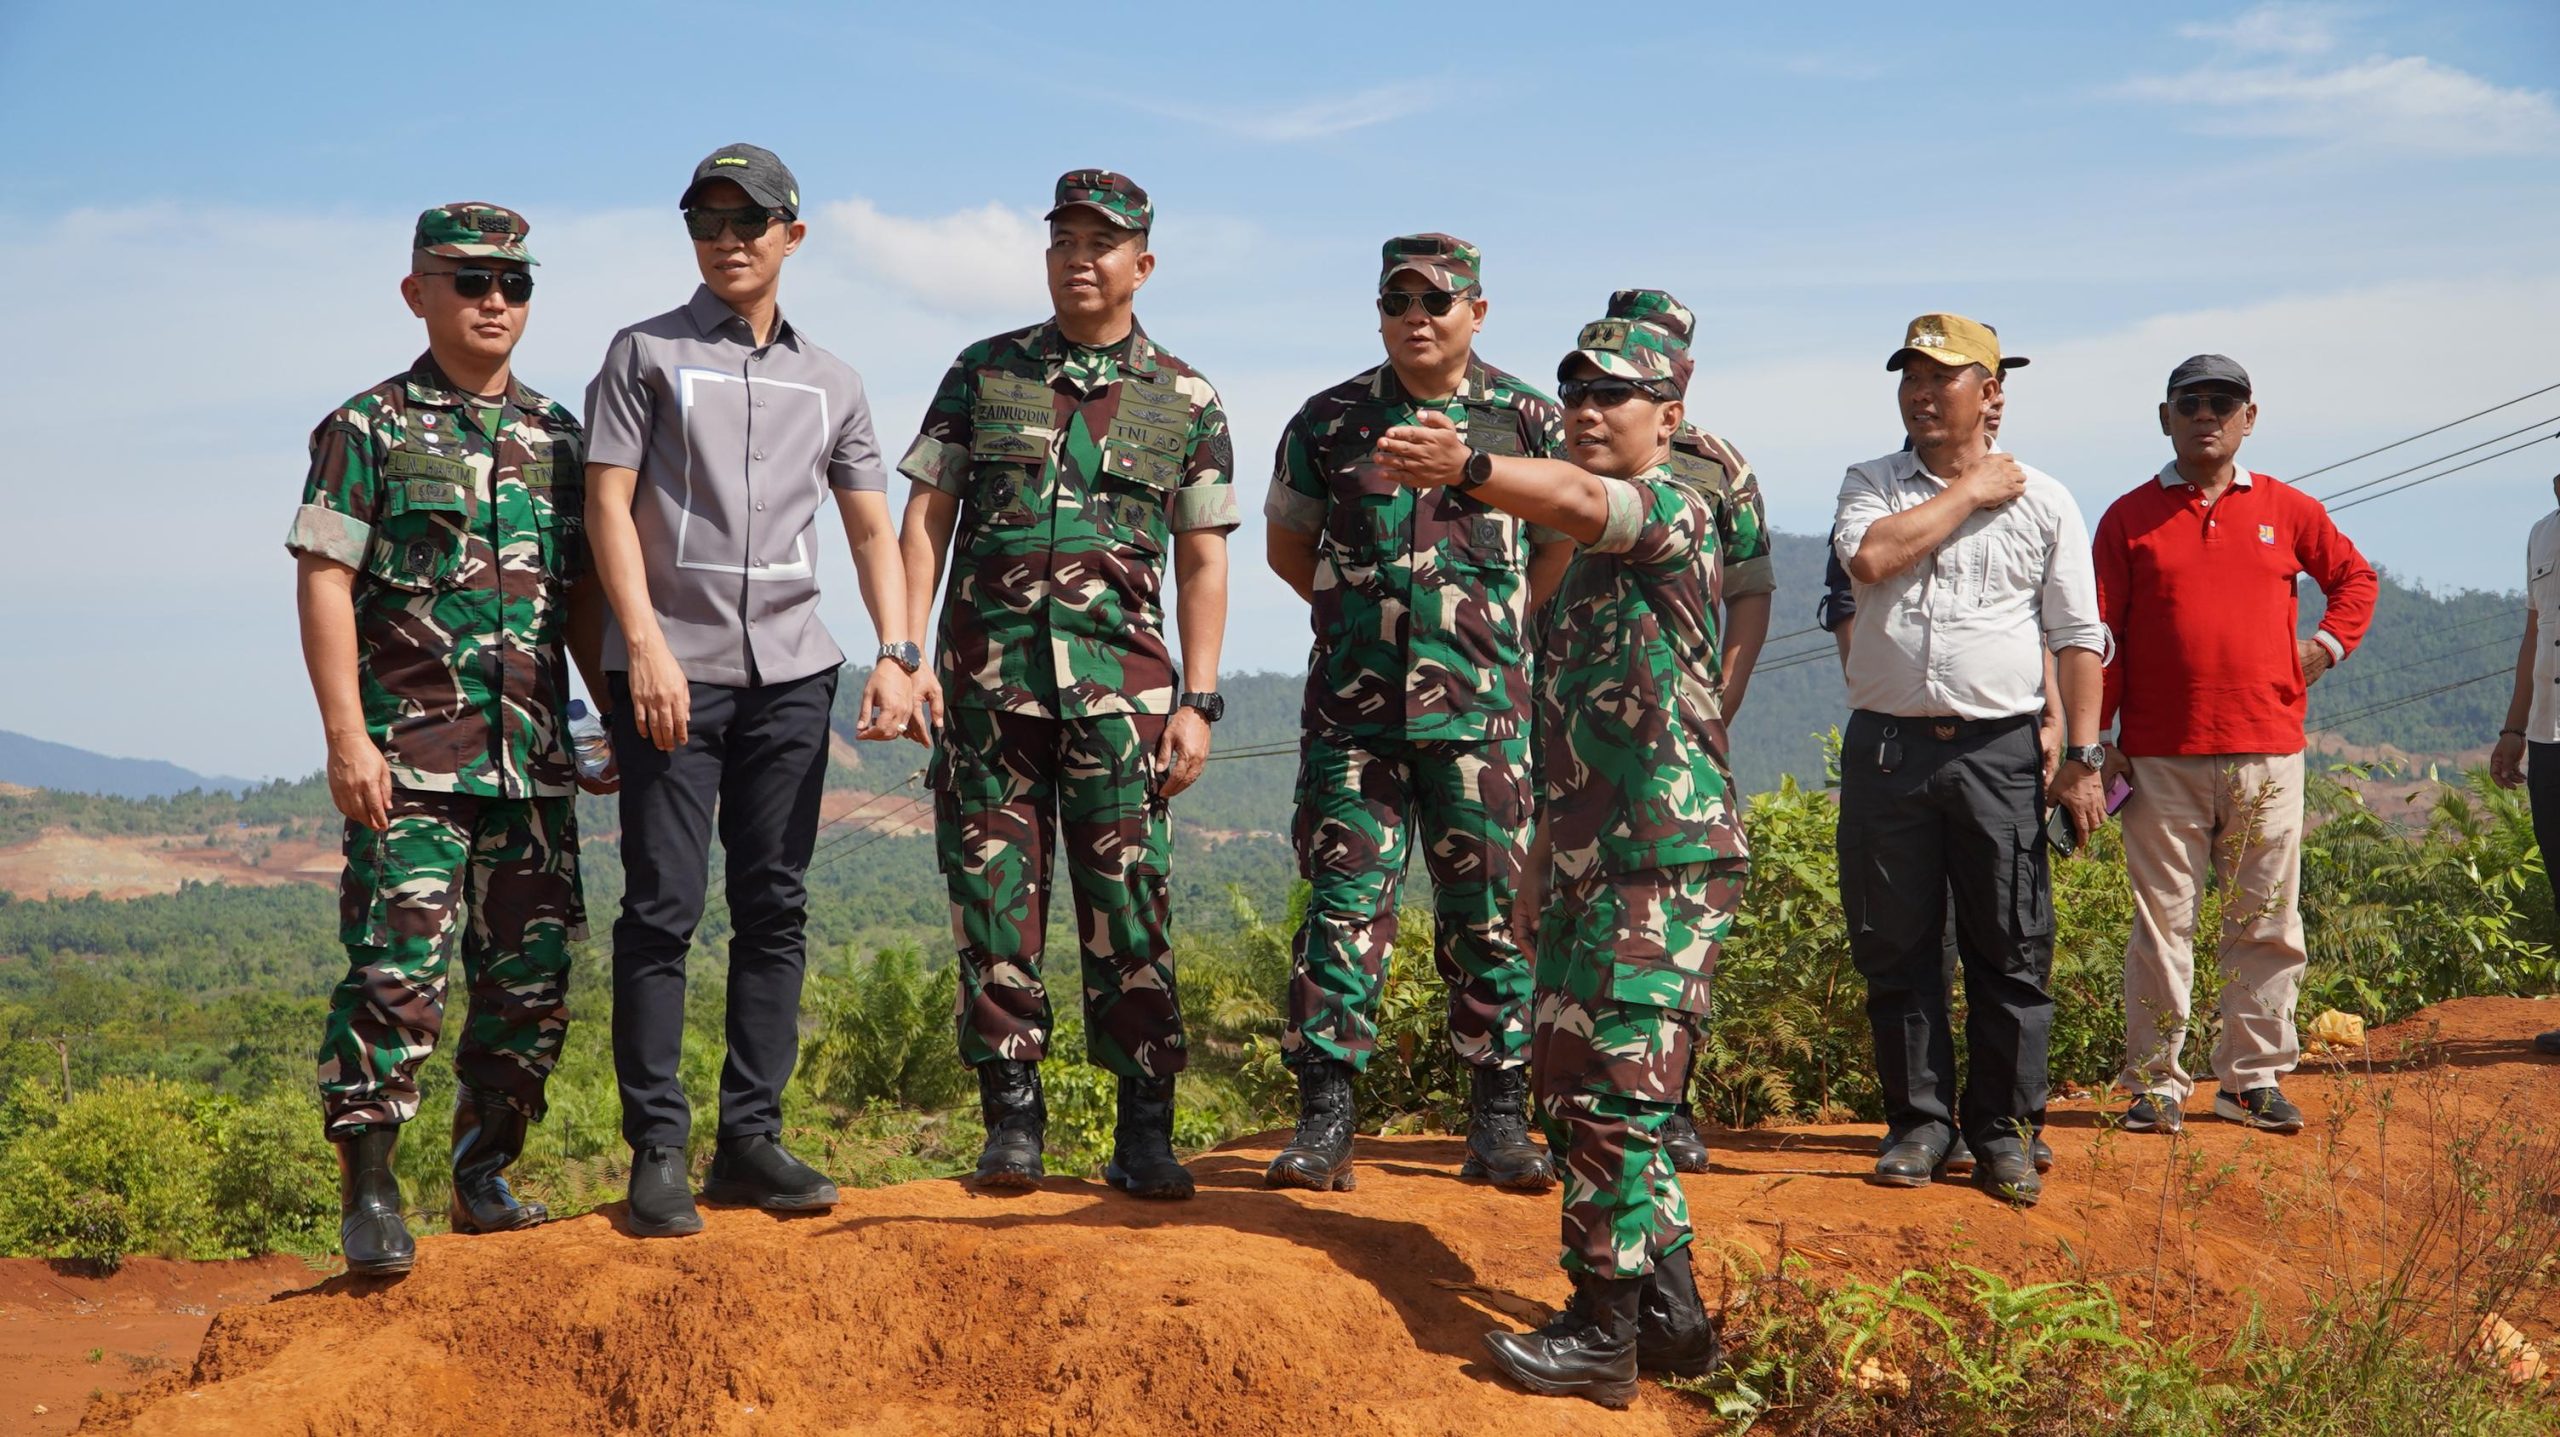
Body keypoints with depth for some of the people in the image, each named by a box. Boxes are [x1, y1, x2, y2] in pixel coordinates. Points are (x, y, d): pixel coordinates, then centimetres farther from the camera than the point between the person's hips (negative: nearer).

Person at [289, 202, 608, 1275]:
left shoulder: (558, 438, 15)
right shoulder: (368, 429, 1)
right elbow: (324, 583, -5)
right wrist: (346, 735, -13)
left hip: (534, 758, 5)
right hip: (411, 755, -5)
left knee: (531, 980, 7)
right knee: (398, 969, -10)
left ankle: (483, 1175, 20)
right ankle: (369, 1195, -2)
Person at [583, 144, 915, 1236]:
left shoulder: (829, 381, 17)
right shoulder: (646, 353, 6)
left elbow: (871, 528, 14)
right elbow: (609, 505, -2)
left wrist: (897, 653, -1)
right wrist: (646, 643, -14)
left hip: (791, 671, 4)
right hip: (671, 667, -4)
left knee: (775, 907, 5)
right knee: (664, 908, -5)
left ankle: (751, 1136, 12)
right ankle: (657, 1151, 0)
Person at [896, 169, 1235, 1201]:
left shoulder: (1187, 403, 9)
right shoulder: (982, 373, 11)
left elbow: (1203, 564, 8)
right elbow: (926, 517, 8)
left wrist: (1196, 701, 0)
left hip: (1119, 680, -1)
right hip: (986, 676, 1)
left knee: (1128, 903, -2)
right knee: (995, 893, 2)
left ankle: (1145, 1127, 5)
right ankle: (1011, 1115, 11)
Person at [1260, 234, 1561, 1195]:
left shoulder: (1529, 420, 4)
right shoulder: (1329, 421, 7)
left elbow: (1566, 545, 16)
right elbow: (1287, 545, 18)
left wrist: (1494, 628, 12)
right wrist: (1366, 617, 13)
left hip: (1482, 709, 0)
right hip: (1353, 708, 1)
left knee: (1489, 914, 4)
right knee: (1344, 906, -2)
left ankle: (1499, 1122, 14)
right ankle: (1325, 1121, 4)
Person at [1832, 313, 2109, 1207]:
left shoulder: (2043, 501, 8)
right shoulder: (1872, 486, 10)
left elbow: (2078, 636, 5)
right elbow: (1869, 558, -13)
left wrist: (2083, 757, -3)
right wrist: (1968, 492, -5)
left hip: (2000, 751, -1)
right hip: (1887, 747, 1)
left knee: (2010, 950, 1)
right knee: (1895, 949, 4)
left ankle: (2003, 1131, 13)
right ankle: (1919, 1123, 16)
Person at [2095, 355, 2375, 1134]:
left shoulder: (2287, 511, 10)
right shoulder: (2128, 517, 5)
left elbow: (2356, 576, 24)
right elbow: (2102, 637, 3)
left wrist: (2326, 645, 7)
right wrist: (2098, 738, -2)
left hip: (2267, 755, 2)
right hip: (2160, 757, -2)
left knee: (2266, 923, 5)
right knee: (2160, 923, 0)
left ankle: (2253, 1076, 14)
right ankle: (2156, 1083, 7)